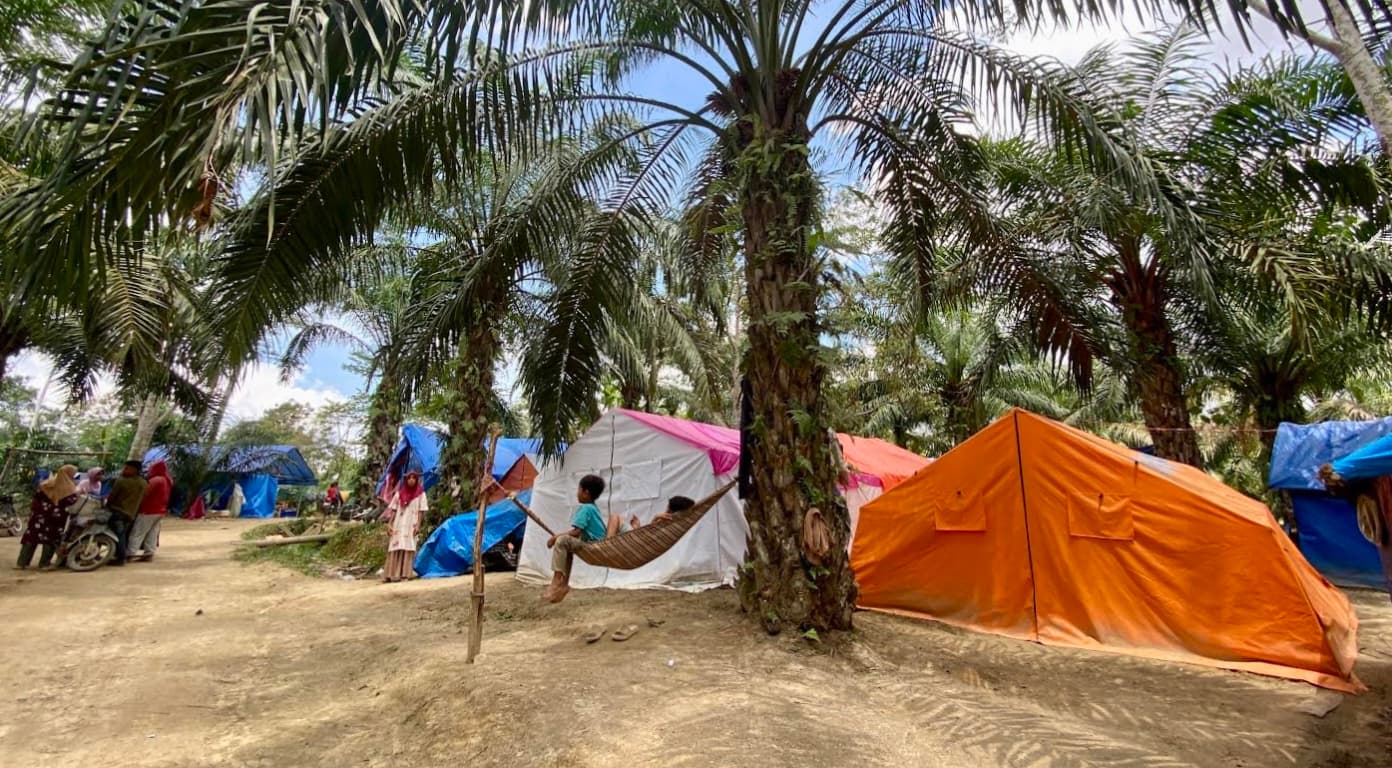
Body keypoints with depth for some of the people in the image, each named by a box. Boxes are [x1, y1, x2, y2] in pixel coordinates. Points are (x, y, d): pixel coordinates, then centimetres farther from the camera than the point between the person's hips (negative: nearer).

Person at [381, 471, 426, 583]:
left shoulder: (420, 493, 3)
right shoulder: (400, 492, 10)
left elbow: (421, 510, -1)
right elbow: (393, 509, 9)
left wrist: (418, 525, -9)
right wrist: (389, 523, 1)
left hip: (411, 524, -2)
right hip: (398, 524, 2)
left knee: (407, 548, -6)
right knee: (395, 548, -1)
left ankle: (404, 574, -5)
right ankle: (392, 574, 1)